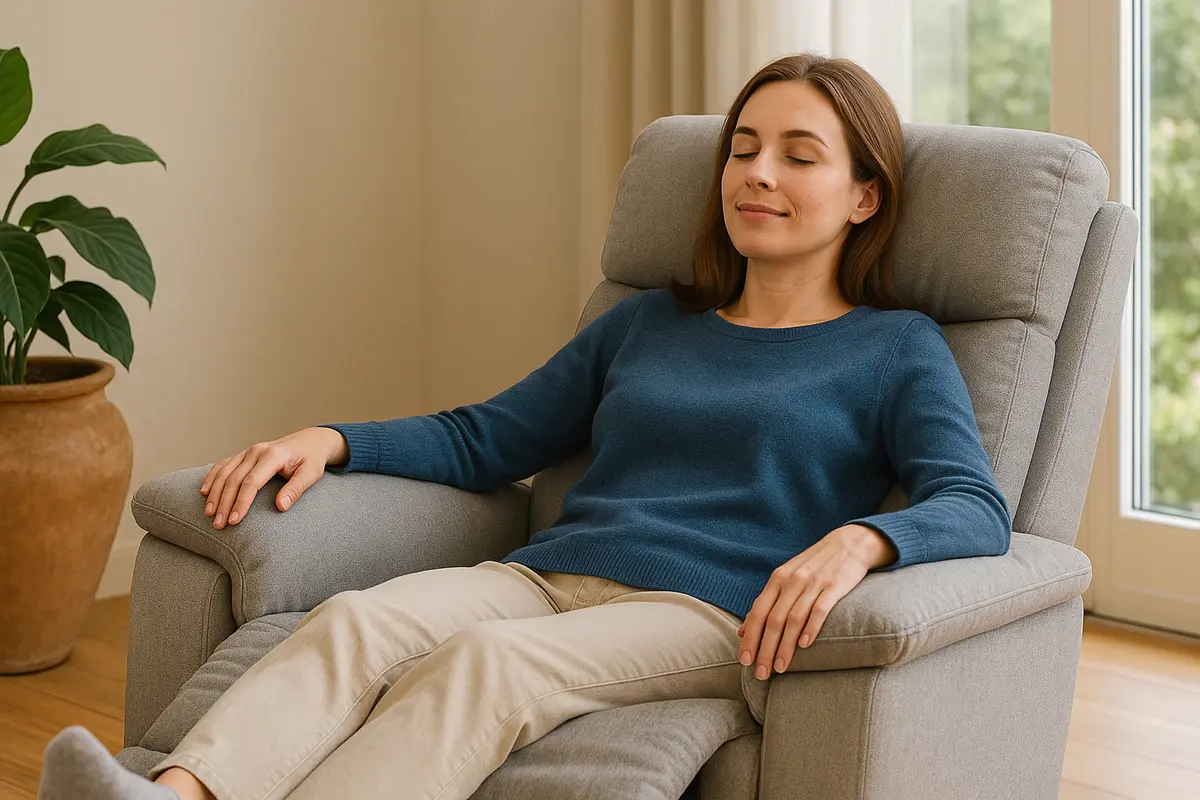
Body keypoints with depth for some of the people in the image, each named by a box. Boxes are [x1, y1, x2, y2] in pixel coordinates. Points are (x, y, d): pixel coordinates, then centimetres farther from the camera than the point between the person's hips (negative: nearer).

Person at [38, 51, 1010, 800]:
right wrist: (328, 441, 12)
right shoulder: (646, 323, 28)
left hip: (708, 614, -5)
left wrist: (858, 539, -26)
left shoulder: (895, 349, 12)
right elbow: (485, 438, 30)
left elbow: (977, 509, -3)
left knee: (481, 661, -36)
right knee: (354, 620, -28)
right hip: (549, 575, 6)